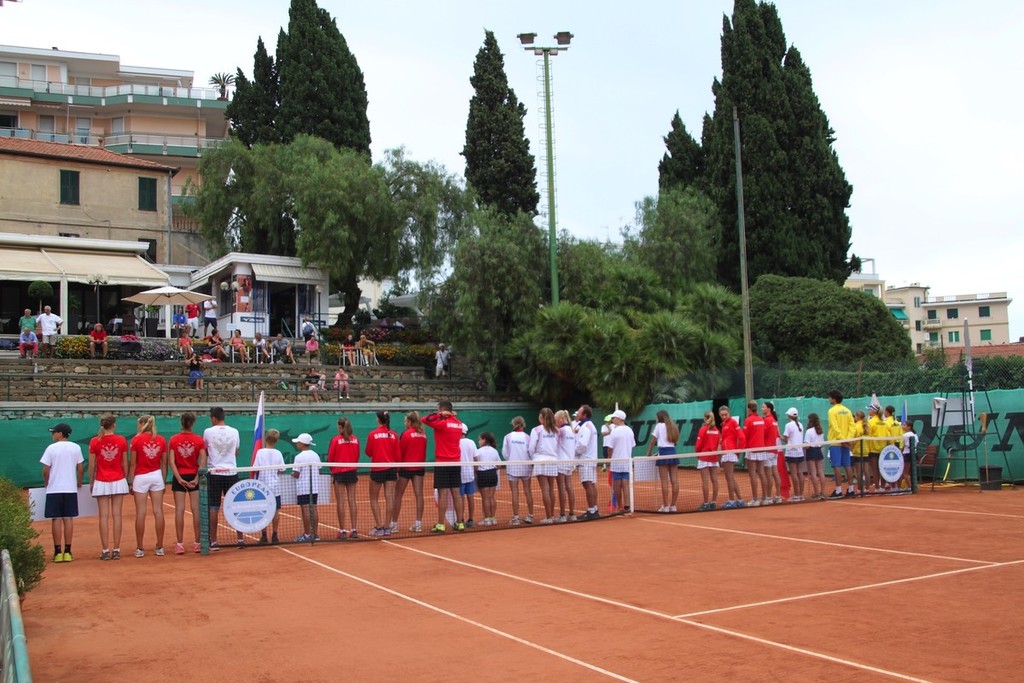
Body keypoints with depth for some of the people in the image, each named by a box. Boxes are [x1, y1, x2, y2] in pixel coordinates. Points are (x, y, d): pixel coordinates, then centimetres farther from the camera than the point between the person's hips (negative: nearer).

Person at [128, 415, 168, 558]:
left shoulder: (137, 439, -5)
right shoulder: (161, 440, 3)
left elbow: (132, 464, -5)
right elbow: (164, 463, 6)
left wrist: (131, 482, 2)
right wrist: (164, 481, 13)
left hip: (140, 477, -2)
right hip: (157, 476, 2)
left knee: (141, 513, 1)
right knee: (158, 511, 3)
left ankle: (139, 549, 4)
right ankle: (160, 547, 6)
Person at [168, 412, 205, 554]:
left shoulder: (174, 439, -1)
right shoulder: (198, 439, -3)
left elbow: (171, 461, -7)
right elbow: (203, 461, -9)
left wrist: (179, 478, -8)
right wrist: (197, 478, -9)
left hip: (179, 477, 0)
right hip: (194, 476, 0)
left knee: (179, 510, 2)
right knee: (196, 509, 4)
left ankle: (179, 544, 2)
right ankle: (197, 543, 7)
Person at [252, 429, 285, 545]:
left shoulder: (260, 452, -7)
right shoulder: (278, 453, -2)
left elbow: (255, 469, -9)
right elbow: (282, 470, 0)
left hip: (262, 486, -2)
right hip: (275, 487, 2)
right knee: (275, 511, 7)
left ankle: (264, 536, 3)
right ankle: (274, 536, 10)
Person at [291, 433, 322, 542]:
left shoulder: (299, 457, -13)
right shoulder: (316, 455, 7)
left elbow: (296, 474, -14)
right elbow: (319, 471, 10)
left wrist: (292, 474, 6)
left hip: (303, 488, -6)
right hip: (314, 487, 6)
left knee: (305, 510, -3)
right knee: (313, 509, 9)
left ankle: (307, 535, -1)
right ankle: (315, 534, 11)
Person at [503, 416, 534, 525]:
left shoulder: (508, 437, -5)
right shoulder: (527, 437, -6)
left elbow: (504, 453, -3)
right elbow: (531, 452, -7)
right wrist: (531, 462, 11)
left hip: (512, 466, -1)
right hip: (525, 466, 1)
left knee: (515, 492, 1)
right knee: (528, 491, 10)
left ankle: (516, 518, 0)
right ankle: (530, 516, 16)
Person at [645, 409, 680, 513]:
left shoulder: (659, 425, 0)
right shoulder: (673, 426, 15)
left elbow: (653, 441, -1)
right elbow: (675, 441, 15)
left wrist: (649, 453, 6)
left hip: (663, 453, -5)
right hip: (673, 451, 5)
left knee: (665, 481, -6)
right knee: (674, 481, 2)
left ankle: (665, 506, -7)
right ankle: (673, 506, 5)